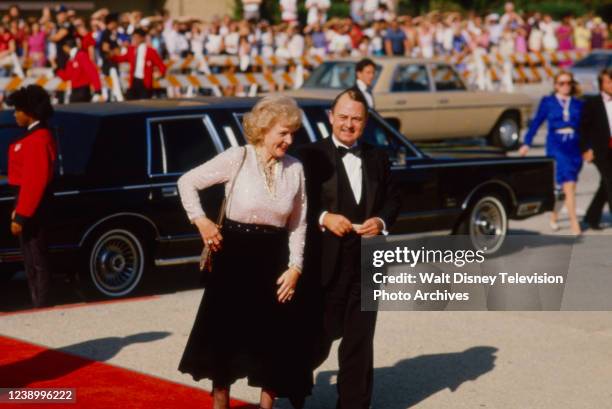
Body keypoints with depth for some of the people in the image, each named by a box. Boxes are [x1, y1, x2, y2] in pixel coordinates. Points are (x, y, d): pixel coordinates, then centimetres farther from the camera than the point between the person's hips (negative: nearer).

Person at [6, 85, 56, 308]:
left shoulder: (37, 140, -19)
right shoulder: (38, 135, 13)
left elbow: (34, 181, -23)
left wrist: (20, 216, -23)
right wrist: (18, 210, 20)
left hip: (32, 208, -11)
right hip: (30, 204, 11)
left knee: (37, 262, -4)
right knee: (32, 262, 16)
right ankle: (39, 307, 23)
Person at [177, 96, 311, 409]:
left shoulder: (295, 168, 2)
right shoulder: (237, 159, -8)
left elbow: (298, 224, 5)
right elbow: (187, 182, -2)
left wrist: (295, 267, -3)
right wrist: (200, 220, -10)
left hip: (274, 260, 3)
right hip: (235, 256, -3)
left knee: (274, 339, 7)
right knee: (225, 335, 5)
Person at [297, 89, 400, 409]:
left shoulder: (377, 158, 12)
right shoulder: (311, 156, -3)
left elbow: (392, 200, 12)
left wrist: (381, 221, -7)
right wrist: (324, 218, -23)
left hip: (367, 263, 4)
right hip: (325, 263, -4)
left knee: (360, 340, 9)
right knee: (320, 337, 4)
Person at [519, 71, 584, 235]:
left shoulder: (578, 104, 9)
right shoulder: (547, 102, 4)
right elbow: (536, 122, 3)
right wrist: (526, 143, -4)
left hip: (574, 148, 3)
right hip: (556, 147, -3)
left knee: (562, 186, 11)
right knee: (568, 185, -13)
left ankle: (553, 216, 33)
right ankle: (574, 223, -12)